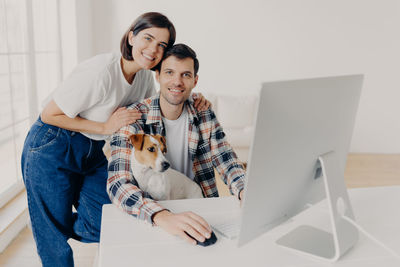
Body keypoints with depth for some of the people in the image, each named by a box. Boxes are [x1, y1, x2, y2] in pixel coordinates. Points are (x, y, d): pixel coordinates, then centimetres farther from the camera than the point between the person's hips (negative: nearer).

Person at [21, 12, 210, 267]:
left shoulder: (144, 76, -4)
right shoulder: (100, 72, -27)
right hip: (51, 152, -6)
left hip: (92, 154, 7)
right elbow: (50, 115, -20)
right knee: (54, 240, 4)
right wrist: (105, 127, -20)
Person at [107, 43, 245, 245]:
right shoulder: (132, 119, -12)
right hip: (151, 220, -3)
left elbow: (228, 163, 0)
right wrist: (163, 217, -42)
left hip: (199, 211, 4)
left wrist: (246, 192, -24)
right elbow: (118, 183, -24)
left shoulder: (204, 115, 2)